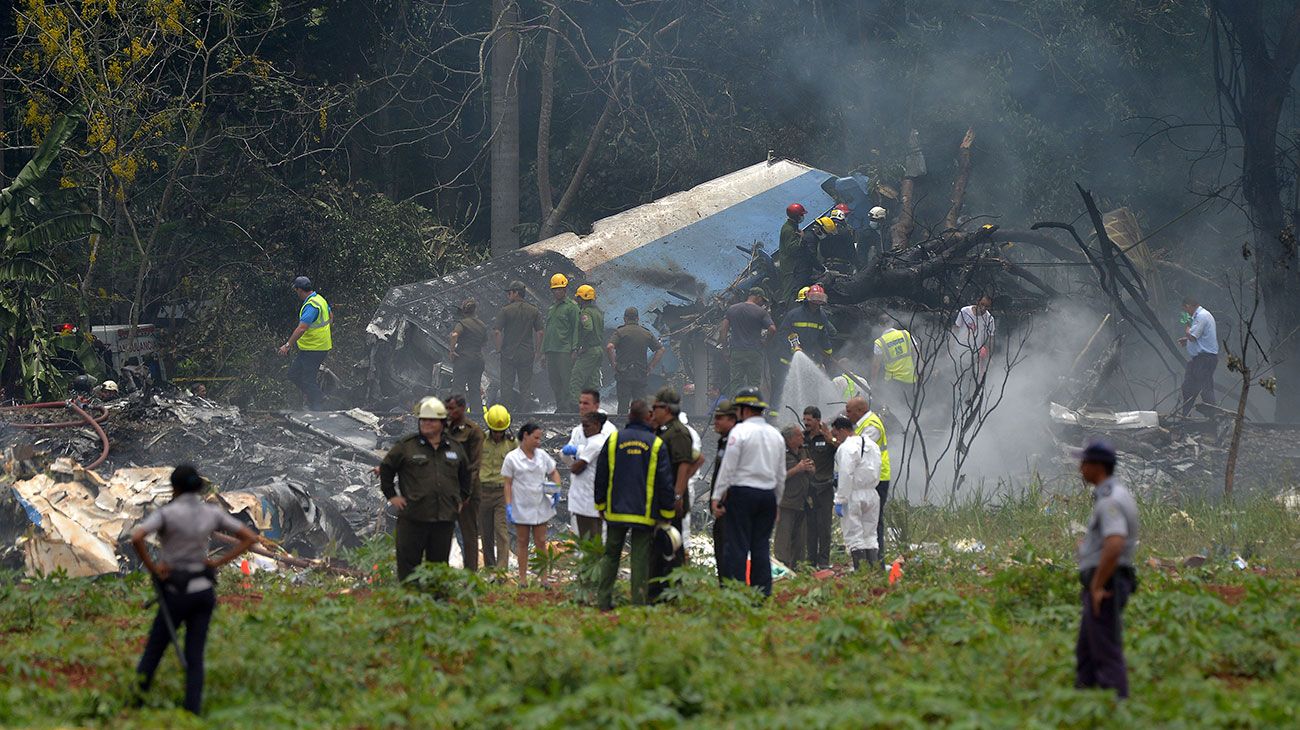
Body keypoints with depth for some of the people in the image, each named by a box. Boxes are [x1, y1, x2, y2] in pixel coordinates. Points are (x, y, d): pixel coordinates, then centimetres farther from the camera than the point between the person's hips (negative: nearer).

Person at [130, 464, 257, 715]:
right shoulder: (213, 513, 0)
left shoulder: (167, 513, -14)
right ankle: (192, 713, -1)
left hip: (177, 593, -4)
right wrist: (219, 562, 0)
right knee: (194, 658, 6)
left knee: (154, 650, 13)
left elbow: (136, 537, -30)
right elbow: (250, 537, 2)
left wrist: (151, 566, -15)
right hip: (204, 590, 4)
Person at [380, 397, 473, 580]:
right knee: (408, 562, -4)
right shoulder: (406, 446, 0)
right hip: (413, 518, -3)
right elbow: (386, 468, 9)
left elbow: (466, 475, 26)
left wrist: (461, 500, 18)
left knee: (439, 561, 9)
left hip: (445, 517, 3)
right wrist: (391, 495, 3)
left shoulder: (455, 448, 11)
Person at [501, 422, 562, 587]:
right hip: (521, 507, -3)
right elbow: (508, 484, -5)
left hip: (540, 506, 3)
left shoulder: (542, 455, 4)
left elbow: (553, 472, 15)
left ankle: (544, 577, 10)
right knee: (522, 542, 7)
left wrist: (556, 489, -3)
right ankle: (523, 578, 13)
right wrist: (508, 505, -11)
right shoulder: (512, 458, -7)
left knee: (541, 542, 6)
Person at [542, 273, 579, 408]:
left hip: (564, 350, -8)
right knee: (554, 381, 7)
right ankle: (559, 406, 12)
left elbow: (576, 329, -7)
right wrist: (544, 351, 18)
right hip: (551, 350, 8)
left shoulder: (571, 306, -1)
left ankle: (567, 407, -10)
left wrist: (574, 350, -15)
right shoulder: (551, 307, 21)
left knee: (566, 379, -10)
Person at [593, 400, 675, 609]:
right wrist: (666, 513, 5)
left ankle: (604, 600, 10)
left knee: (611, 555, 12)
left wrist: (601, 505, 17)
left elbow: (601, 476, 6)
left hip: (616, 511, 2)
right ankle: (639, 602, 0)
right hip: (644, 513, -2)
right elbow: (665, 482, -4)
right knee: (640, 559, 2)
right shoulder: (656, 444, -5)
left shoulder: (613, 440, 1)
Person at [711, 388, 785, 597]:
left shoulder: (740, 431, -7)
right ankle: (763, 593, 5)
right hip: (768, 494, 6)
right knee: (761, 546, 8)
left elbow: (728, 467, -10)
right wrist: (776, 502, 24)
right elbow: (781, 474, 16)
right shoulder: (776, 436, 12)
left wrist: (717, 497, -7)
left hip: (742, 493, -6)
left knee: (737, 545, -5)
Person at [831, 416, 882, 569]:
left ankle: (860, 570, -7)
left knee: (854, 536, -3)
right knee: (870, 535, 12)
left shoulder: (847, 448, -15)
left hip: (853, 495, -8)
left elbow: (846, 476, -20)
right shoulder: (872, 445, 12)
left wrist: (840, 501, -17)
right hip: (872, 494, 8)